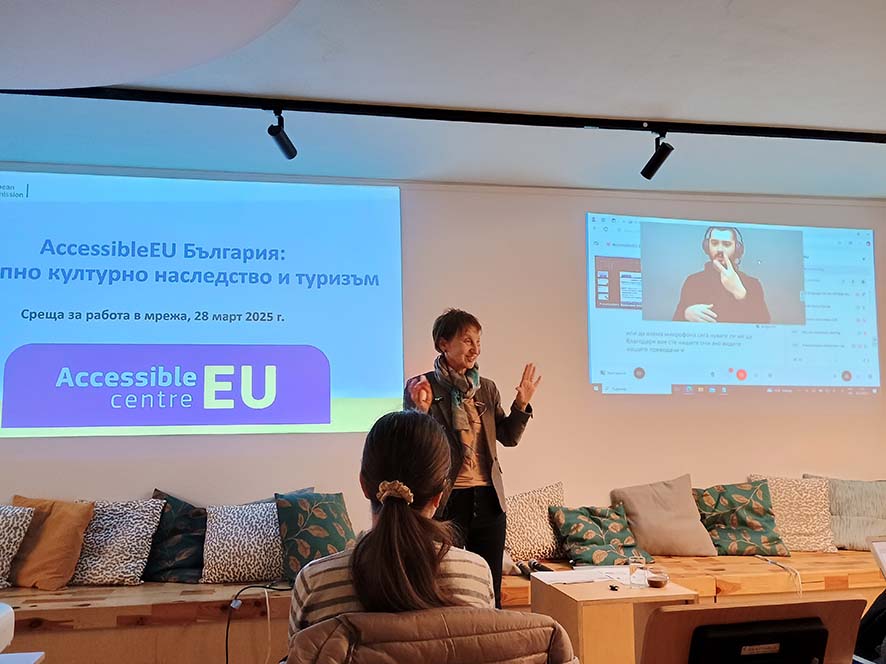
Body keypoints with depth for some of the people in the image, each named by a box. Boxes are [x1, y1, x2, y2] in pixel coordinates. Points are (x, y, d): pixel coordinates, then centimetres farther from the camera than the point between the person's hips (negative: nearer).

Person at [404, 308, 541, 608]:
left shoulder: (486, 388, 9)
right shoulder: (420, 387, -7)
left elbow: (509, 437, 11)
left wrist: (521, 405, -3)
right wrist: (422, 410, -27)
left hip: (488, 499, 5)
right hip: (446, 500, -5)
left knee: (491, 592, 13)